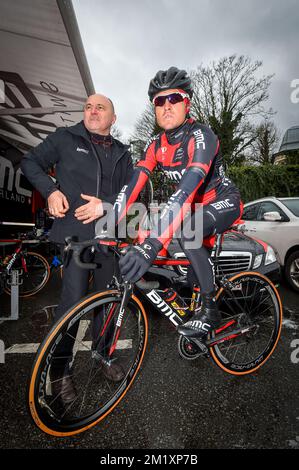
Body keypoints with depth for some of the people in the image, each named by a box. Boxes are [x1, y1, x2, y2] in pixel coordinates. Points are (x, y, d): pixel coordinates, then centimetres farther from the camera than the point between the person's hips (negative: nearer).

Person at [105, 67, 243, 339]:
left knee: (187, 233, -35)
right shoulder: (156, 146, -6)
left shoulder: (200, 136, -26)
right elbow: (133, 186, -16)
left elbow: (188, 188, -42)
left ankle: (210, 311, -16)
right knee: (192, 275, 8)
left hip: (225, 202, -6)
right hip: (198, 208, 6)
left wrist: (152, 243, -53)